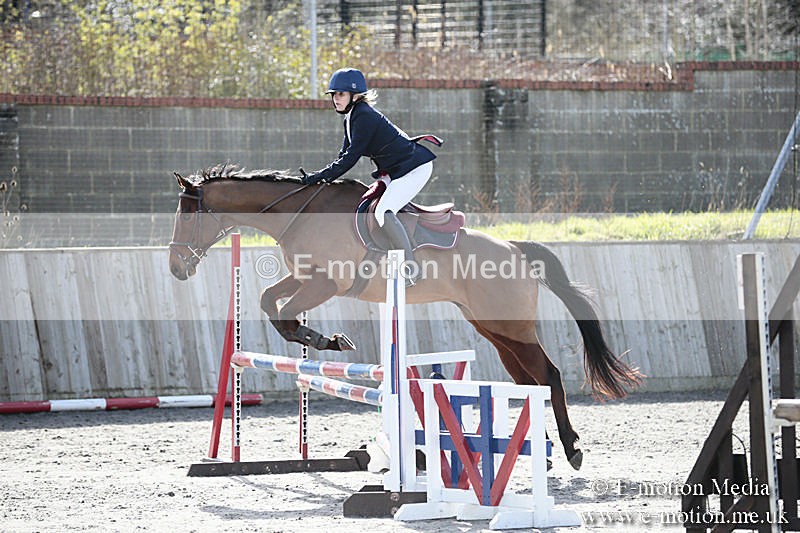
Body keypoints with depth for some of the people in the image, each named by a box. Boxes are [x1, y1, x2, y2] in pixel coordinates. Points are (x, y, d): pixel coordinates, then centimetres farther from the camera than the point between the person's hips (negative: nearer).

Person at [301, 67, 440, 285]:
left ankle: (411, 268, -25)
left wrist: (320, 176, -19)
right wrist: (320, 177, 2)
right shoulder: (351, 118, 12)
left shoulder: (364, 116, -19)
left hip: (414, 167, -11)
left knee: (384, 212, -23)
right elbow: (344, 156, 15)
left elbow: (351, 157, -22)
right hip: (394, 172, 11)